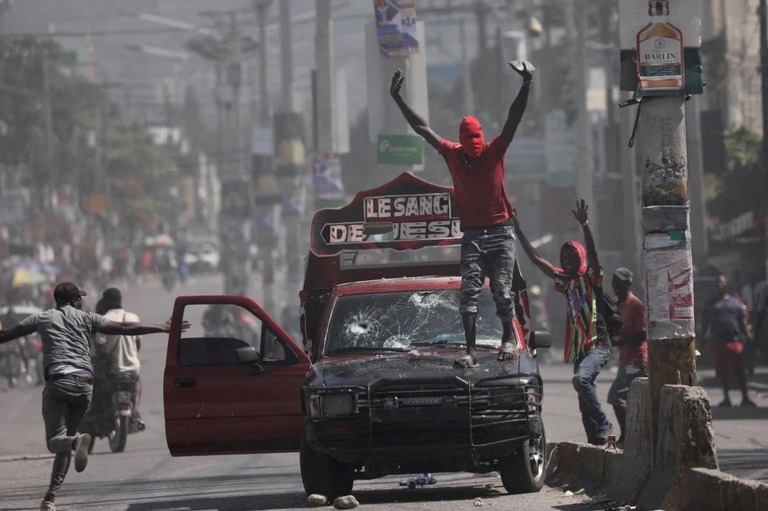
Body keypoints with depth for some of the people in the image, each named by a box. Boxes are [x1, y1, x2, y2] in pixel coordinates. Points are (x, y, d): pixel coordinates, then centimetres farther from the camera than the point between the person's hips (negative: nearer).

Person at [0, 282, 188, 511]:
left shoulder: (42, 318, 13)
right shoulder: (86, 318, 14)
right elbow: (124, 329, 9)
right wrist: (163, 328, 14)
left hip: (58, 382, -2)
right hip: (84, 384, 2)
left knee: (56, 440, -5)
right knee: (65, 440, 12)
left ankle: (77, 441, -41)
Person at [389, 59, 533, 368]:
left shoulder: (495, 152, -1)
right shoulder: (453, 155, 4)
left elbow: (514, 119, -11)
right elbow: (422, 128, 7)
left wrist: (526, 85, -23)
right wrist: (397, 99, 6)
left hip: (500, 234, -1)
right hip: (472, 235, 2)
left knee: (502, 291, -2)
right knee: (469, 291, -7)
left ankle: (508, 339, 18)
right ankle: (470, 350, -11)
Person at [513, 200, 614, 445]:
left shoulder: (591, 278, -3)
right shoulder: (566, 281, 13)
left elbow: (592, 253, -21)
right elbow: (536, 259, 16)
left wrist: (584, 225, -34)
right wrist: (518, 231, 14)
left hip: (599, 345, -7)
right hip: (579, 348, 7)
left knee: (581, 378, -31)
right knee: (585, 405, 5)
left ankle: (603, 425, -21)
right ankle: (595, 441, 9)